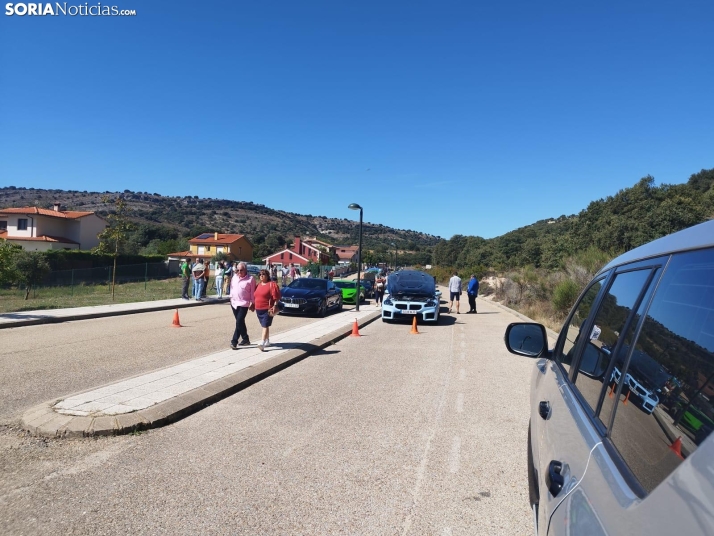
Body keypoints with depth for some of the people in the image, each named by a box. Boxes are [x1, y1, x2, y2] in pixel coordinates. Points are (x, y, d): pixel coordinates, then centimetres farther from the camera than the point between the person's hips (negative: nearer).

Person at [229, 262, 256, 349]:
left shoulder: (250, 279, -9)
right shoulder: (235, 277, 8)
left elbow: (252, 292, -7)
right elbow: (232, 287, 18)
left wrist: (253, 303, -5)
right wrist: (231, 297, 16)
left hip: (244, 304, -6)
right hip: (234, 303, 6)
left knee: (239, 322, -12)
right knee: (240, 322, 13)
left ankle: (234, 341, -9)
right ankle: (245, 339, 24)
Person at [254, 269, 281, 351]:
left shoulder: (272, 284, -7)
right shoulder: (258, 285, 15)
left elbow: (276, 296, -12)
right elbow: (255, 296, 21)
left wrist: (275, 306, -20)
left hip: (268, 309, -7)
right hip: (258, 309, 7)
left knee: (265, 326, -11)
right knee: (264, 326, 16)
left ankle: (262, 343, -18)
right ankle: (267, 341, 28)